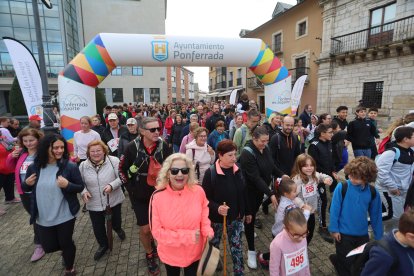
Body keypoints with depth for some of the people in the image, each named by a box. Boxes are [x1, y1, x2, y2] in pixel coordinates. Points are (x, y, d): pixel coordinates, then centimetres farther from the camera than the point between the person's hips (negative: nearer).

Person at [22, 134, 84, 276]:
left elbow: (80, 187, -9)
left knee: (66, 243, 11)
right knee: (49, 247, 16)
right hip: (43, 218, 4)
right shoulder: (33, 167, -4)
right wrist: (27, 183, -12)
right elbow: (24, 188, 10)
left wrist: (67, 185, -28)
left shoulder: (70, 166, -16)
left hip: (65, 216, -3)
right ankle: (66, 251, 52)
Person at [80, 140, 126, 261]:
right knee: (98, 227, 14)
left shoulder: (114, 161, -13)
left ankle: (118, 229, 55)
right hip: (94, 204, 2)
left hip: (113, 201, -2)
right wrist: (84, 191, -12)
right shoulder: (83, 166, -3)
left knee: (115, 222, 18)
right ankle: (103, 245, 41)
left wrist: (112, 185, -27)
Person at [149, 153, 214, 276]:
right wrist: (187, 236, -23)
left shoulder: (198, 191, -17)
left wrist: (208, 232, -17)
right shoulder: (157, 197, -23)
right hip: (170, 255, 0)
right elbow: (156, 231, -17)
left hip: (195, 253, 1)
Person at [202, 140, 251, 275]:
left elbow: (244, 193, 6)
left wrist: (247, 212, 12)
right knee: (214, 244, 21)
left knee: (237, 246, 13)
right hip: (217, 218, -3)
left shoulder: (237, 170, -4)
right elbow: (205, 198, -19)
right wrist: (217, 208, -35)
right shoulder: (210, 173, -21)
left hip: (236, 217, 3)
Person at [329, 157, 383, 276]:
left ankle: (338, 258, 44)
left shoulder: (372, 192, -7)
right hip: (343, 234, -4)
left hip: (362, 235, 4)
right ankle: (337, 259, 37)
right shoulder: (342, 187, -18)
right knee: (348, 265, 6)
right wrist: (334, 229, -12)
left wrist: (379, 237, 7)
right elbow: (334, 210, -13)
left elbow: (376, 215, 3)